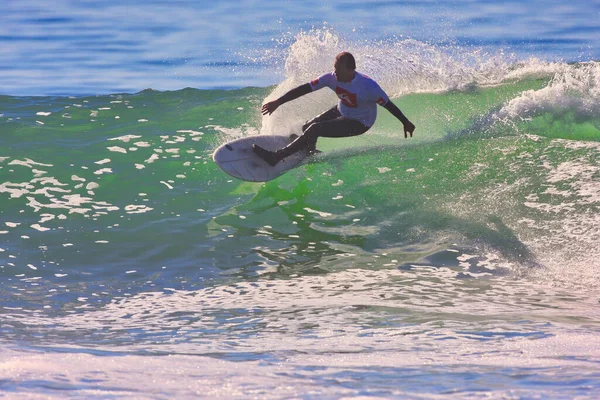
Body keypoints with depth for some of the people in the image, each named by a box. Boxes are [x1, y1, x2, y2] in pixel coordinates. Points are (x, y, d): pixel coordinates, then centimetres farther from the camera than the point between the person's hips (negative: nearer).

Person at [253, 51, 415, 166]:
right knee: (306, 128, 4)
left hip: (358, 124, -6)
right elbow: (304, 89, -17)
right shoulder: (332, 78, -19)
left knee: (314, 130, -19)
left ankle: (276, 157, -15)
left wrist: (406, 122, -10)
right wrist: (278, 102, -21)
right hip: (341, 112, 6)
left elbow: (388, 104, -20)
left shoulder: (368, 86, -33)